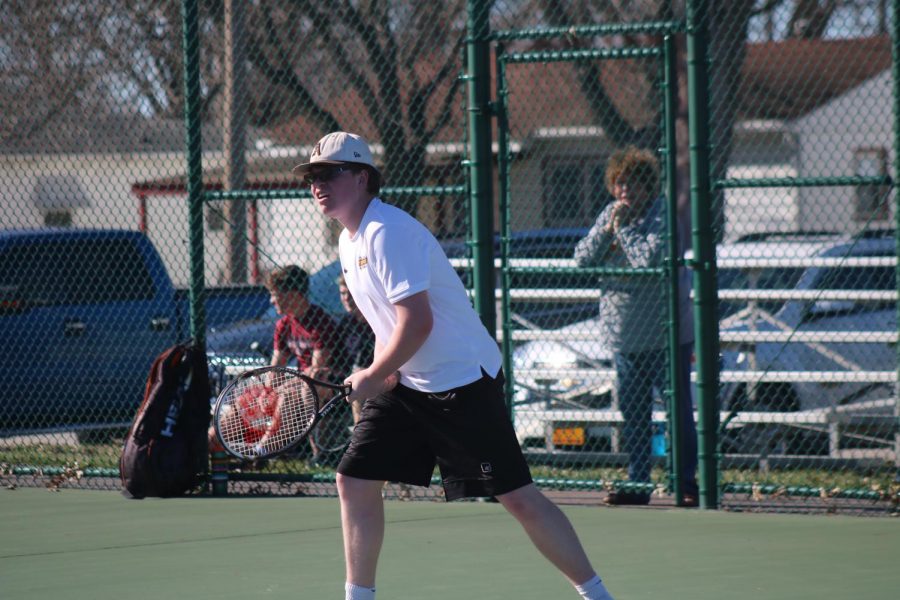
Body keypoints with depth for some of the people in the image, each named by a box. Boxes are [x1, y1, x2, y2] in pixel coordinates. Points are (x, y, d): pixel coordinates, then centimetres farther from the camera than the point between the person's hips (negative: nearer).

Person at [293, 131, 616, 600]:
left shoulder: (387, 232, -19)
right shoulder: (349, 241, 11)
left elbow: (417, 322, -24)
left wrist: (373, 377, -14)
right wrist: (382, 372, 9)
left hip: (462, 380, -9)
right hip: (405, 385, 9)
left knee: (519, 498, -9)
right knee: (354, 481, 2)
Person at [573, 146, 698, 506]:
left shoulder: (664, 214, -10)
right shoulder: (609, 215, 10)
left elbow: (652, 258, -23)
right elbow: (582, 258, 6)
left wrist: (623, 229, -14)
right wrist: (607, 231, -8)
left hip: (666, 336, -6)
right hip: (624, 337, 6)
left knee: (678, 412, -3)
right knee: (633, 414, 10)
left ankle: (686, 483, 2)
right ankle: (637, 484, 15)